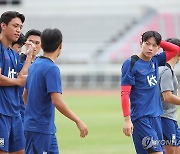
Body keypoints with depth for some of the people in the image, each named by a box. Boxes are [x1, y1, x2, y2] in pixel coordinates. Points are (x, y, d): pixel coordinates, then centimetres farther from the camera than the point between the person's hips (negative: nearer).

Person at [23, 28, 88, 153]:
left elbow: (25, 95, 21)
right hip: (40, 128, -9)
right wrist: (78, 121, -19)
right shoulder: (51, 69, -17)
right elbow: (57, 101, -24)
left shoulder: (34, 65, 11)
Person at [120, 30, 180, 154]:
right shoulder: (131, 64, -8)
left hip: (156, 116, 7)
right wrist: (127, 119, -18)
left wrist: (158, 42, 8)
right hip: (141, 119, -7)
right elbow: (125, 94, -12)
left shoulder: (155, 61, 10)